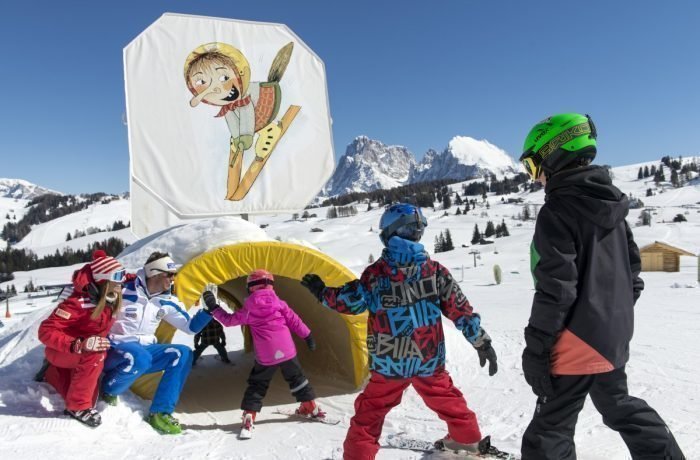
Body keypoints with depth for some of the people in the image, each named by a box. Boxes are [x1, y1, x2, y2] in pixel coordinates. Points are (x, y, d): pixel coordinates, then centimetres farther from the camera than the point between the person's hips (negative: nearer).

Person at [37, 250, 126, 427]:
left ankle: (52, 372, 34)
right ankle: (78, 406, -19)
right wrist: (79, 345, -44)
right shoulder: (79, 303, -31)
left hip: (84, 354, 7)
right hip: (61, 351, -7)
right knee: (96, 355, -36)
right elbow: (46, 331, -31)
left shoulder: (111, 300, -12)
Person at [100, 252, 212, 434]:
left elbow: (190, 327, 4)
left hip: (145, 349, 6)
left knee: (183, 353, -17)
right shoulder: (124, 291, -16)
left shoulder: (167, 301, 2)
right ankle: (107, 390, -7)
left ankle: (160, 412, -14)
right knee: (140, 357, -39)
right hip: (115, 349, -6)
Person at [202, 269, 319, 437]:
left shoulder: (249, 309, -2)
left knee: (257, 384, 14)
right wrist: (307, 336, 11)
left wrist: (214, 308, 15)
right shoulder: (279, 303, 1)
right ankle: (311, 407, 25)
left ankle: (249, 417, 6)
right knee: (297, 378, 19)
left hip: (265, 357, -1)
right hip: (286, 350, 1)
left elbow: (229, 320, 6)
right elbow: (294, 320, 4)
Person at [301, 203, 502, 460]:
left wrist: (322, 292, 7)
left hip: (388, 364, -3)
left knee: (369, 413, 13)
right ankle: (469, 439, 45)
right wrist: (482, 341, 6)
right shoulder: (435, 270, -5)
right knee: (447, 398, 29)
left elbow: (352, 302, -8)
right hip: (429, 361, 3)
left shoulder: (376, 273, -12)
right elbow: (459, 308, -2)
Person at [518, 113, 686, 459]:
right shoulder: (611, 203, 7)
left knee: (550, 430, 4)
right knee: (620, 405, 29)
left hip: (576, 343, -8)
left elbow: (555, 288, -22)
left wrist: (535, 347, -16)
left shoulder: (557, 211, -19)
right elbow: (632, 268, 15)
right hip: (614, 336, 9)